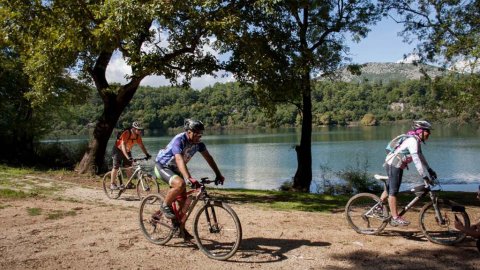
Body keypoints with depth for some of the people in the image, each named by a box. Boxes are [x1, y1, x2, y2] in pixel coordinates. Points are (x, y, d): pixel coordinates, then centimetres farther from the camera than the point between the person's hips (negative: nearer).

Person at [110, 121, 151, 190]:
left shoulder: (138, 136, -12)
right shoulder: (126, 133, -32)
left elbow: (141, 145, -5)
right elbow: (123, 145, -39)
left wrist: (147, 154, -17)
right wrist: (127, 157, -49)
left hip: (127, 151, 6)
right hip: (118, 149, -6)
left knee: (129, 167, -4)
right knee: (116, 167, -11)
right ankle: (112, 184, -3)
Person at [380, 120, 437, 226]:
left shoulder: (416, 140, 13)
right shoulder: (412, 140, -19)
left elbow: (421, 157, 20)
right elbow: (416, 159, -25)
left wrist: (429, 170, 15)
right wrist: (424, 175, -26)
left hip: (397, 166, 10)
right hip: (393, 165, -10)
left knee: (389, 189, 19)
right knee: (393, 191, -6)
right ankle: (395, 218, -4)